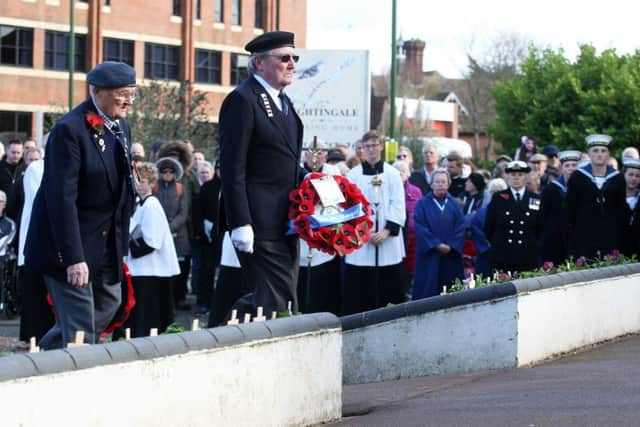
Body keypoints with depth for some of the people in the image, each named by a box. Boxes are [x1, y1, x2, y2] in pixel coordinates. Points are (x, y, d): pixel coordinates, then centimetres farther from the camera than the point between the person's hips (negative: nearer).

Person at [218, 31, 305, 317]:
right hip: (261, 224, -9)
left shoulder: (282, 101, 18)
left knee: (285, 301, 10)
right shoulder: (242, 100, -11)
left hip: (285, 221, 9)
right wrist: (240, 224, -21)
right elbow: (232, 168, -16)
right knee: (277, 304, -12)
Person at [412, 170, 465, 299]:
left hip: (451, 256, 2)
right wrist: (436, 245, -14)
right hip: (429, 255, -2)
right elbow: (420, 228, -7)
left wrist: (451, 246, -12)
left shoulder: (454, 204, 8)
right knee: (429, 289, -4)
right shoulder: (423, 204, 1)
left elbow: (460, 228, 2)